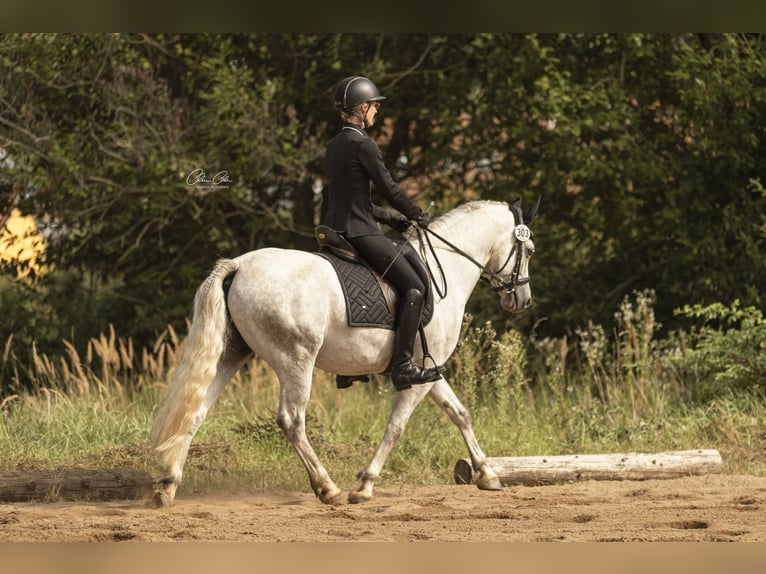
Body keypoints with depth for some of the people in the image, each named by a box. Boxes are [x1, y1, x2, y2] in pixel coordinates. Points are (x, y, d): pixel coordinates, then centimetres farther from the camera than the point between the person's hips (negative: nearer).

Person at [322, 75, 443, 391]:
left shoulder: (335, 145, 14)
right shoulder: (363, 144, -14)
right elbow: (389, 189, -10)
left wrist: (390, 218, 23)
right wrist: (418, 216, 6)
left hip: (334, 230, 10)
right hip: (359, 232, -10)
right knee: (414, 288, -9)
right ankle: (402, 366, -16)